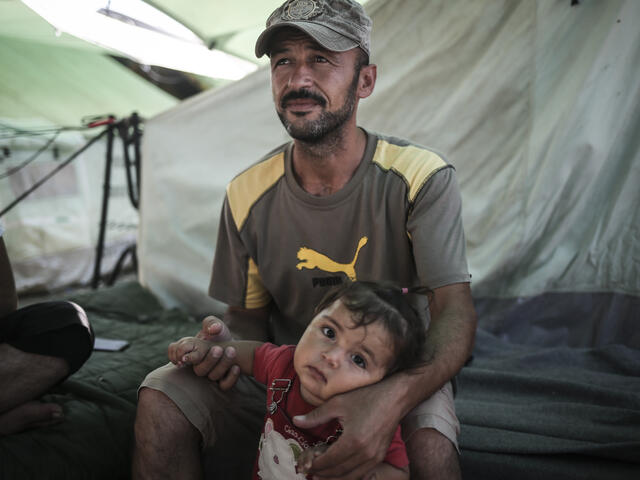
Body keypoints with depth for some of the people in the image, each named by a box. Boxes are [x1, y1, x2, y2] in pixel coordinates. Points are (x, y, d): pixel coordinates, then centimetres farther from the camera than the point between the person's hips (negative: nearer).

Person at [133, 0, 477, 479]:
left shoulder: (423, 177, -15)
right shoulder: (248, 194, -5)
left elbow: (456, 313, -21)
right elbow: (249, 314, 5)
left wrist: (394, 395, -42)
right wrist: (226, 343, -21)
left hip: (397, 372, -2)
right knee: (162, 397, -19)